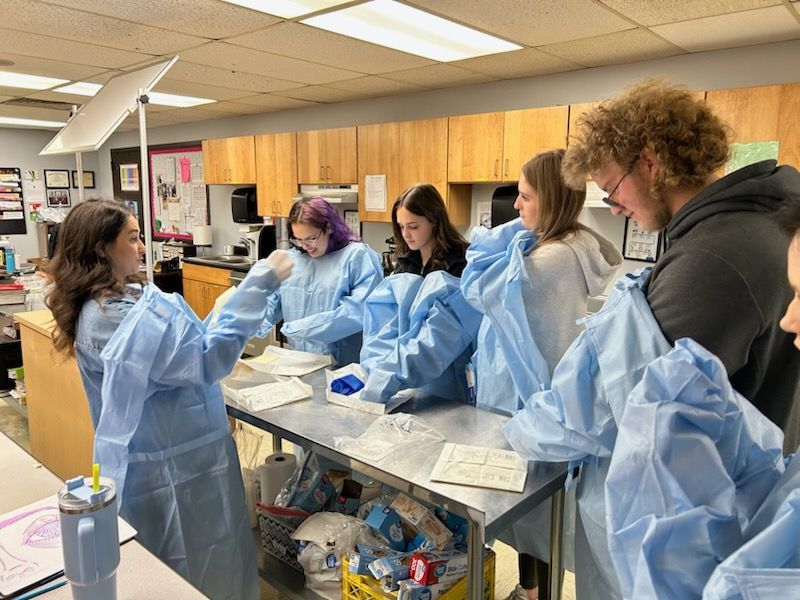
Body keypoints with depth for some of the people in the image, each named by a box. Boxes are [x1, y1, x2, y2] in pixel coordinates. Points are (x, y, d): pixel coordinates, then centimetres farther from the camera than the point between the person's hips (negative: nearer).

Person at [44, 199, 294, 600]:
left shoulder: (115, 302, 6)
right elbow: (205, 359, -32)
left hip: (172, 452, 10)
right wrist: (258, 285, -31)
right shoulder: (111, 317, -27)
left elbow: (173, 350, 17)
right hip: (170, 466, -10)